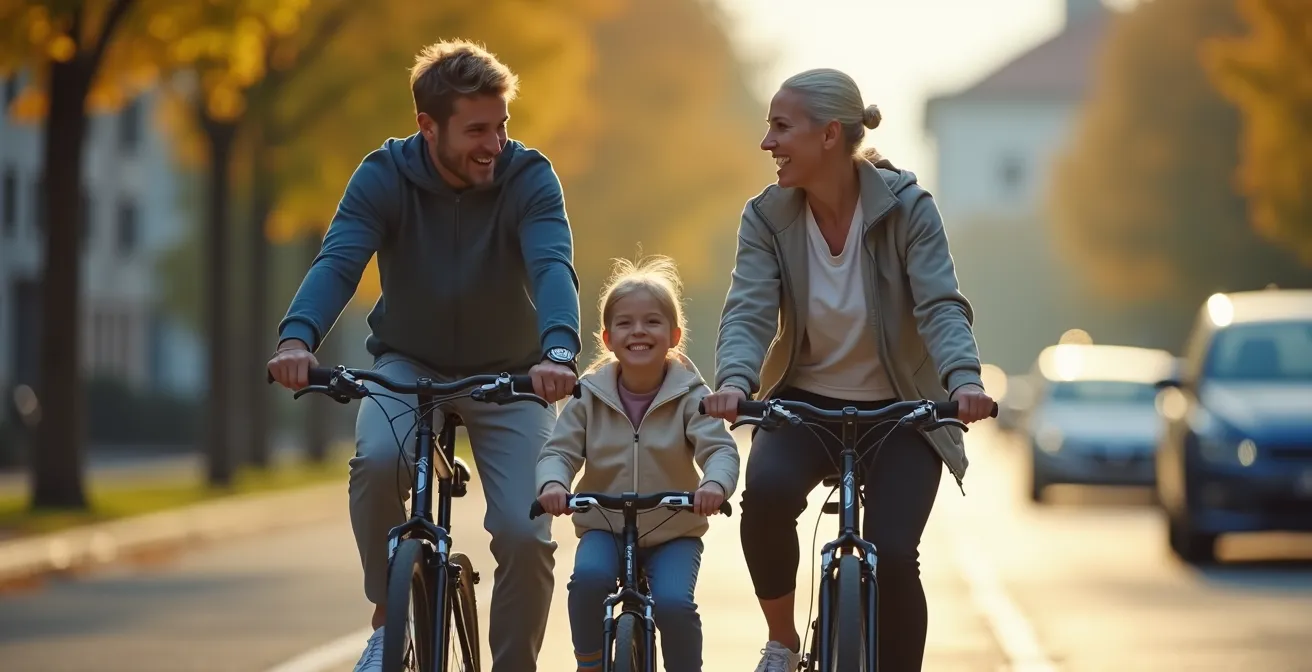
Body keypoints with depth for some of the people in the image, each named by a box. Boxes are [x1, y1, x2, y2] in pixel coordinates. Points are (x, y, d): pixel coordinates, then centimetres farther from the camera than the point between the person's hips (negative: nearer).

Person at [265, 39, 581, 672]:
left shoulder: (528, 178, -19)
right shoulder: (384, 176, -16)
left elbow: (553, 266, -34)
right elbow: (337, 261, -29)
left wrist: (559, 351, -55)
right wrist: (297, 337, -50)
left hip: (508, 374, 0)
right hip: (409, 364, 0)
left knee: (526, 535, -15)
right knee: (378, 459, -32)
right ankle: (388, 616, -11)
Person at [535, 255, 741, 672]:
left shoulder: (689, 396, -8)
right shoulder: (589, 395, -3)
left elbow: (720, 449, -18)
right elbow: (560, 451, -7)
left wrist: (715, 484, -42)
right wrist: (552, 483, -31)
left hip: (673, 532, -1)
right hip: (605, 527, 1)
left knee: (673, 603, -25)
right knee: (589, 576, -29)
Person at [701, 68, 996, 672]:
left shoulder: (906, 207, -14)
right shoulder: (767, 216, -8)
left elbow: (940, 305, -23)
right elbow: (748, 311, -19)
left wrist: (964, 378, -43)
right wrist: (734, 381, -40)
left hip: (896, 413, -1)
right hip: (806, 403, 1)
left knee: (891, 555, -20)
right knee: (766, 490, -30)